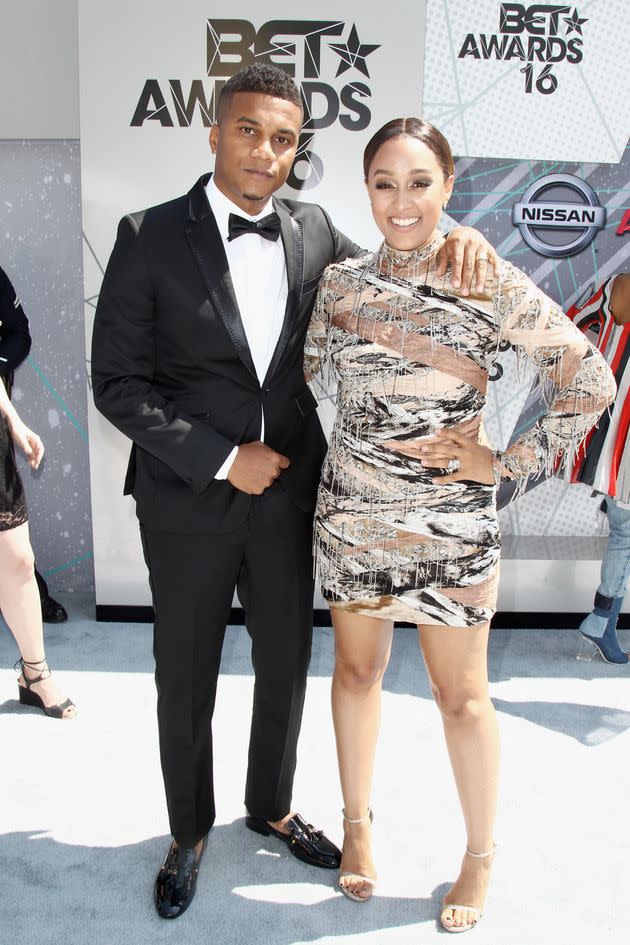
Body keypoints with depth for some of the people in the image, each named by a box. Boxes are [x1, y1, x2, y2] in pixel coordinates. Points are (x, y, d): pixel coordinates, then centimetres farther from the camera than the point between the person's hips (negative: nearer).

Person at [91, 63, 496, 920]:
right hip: (190, 501, -3)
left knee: (285, 669, 18)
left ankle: (270, 807, 46)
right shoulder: (150, 237, -9)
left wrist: (453, 241, -5)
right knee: (185, 684, 14)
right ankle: (190, 830, 40)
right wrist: (221, 457, -16)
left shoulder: (313, 231, 2)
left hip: (288, 496, 4)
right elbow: (117, 383, -10)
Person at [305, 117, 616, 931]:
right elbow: (304, 372, 12)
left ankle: (480, 856, 33)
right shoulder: (341, 282, 1)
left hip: (451, 523, -3)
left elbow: (591, 381, -7)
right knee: (356, 670, 16)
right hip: (350, 516, 3)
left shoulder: (492, 285, -9)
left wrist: (506, 460, -10)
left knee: (461, 694, 9)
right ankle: (356, 824, 40)